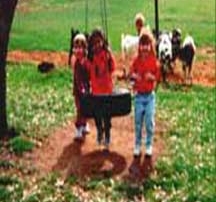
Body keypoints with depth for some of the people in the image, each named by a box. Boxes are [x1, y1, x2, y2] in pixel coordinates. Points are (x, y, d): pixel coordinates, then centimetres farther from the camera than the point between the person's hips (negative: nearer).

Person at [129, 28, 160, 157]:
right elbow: (131, 74, 5)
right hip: (139, 95, 1)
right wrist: (133, 76, -16)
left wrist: (152, 77, -21)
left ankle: (149, 145, 15)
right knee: (138, 121, 7)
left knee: (149, 121, 0)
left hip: (150, 95, -1)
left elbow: (158, 76, -1)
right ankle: (137, 145, 19)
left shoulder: (154, 61, -4)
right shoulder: (137, 60, 0)